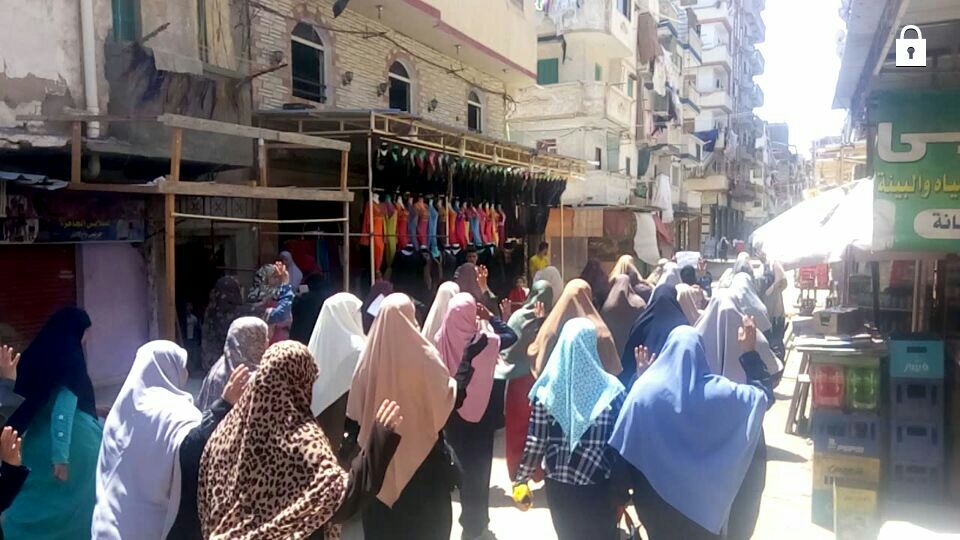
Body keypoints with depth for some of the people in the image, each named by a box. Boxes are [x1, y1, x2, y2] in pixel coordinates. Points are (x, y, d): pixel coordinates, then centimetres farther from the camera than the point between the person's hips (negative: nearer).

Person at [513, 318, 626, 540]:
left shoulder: (547, 390, -11)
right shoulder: (611, 390, -13)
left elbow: (534, 443, -7)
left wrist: (520, 479, 7)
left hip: (558, 486, 2)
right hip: (599, 488, -1)